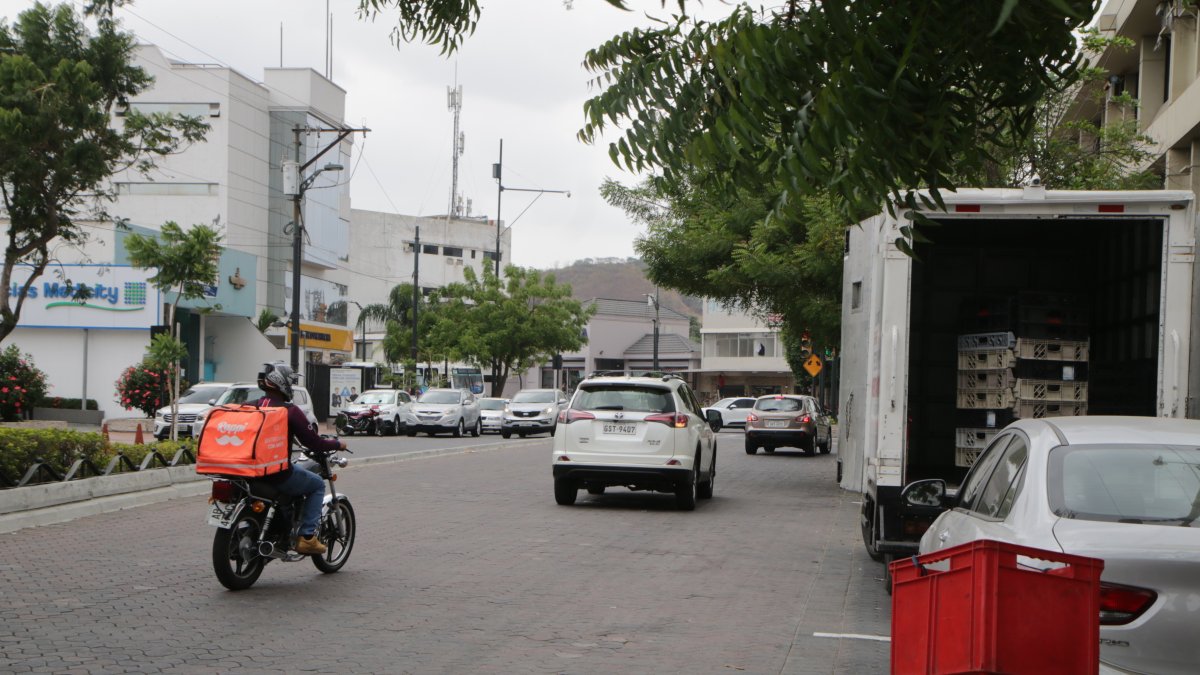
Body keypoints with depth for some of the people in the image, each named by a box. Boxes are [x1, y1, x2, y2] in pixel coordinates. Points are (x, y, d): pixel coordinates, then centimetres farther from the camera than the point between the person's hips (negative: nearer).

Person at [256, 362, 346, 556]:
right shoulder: (289, 411, -12)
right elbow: (311, 441, -10)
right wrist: (337, 444, 9)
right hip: (279, 473, -7)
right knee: (317, 484, 15)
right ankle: (307, 536, 4)